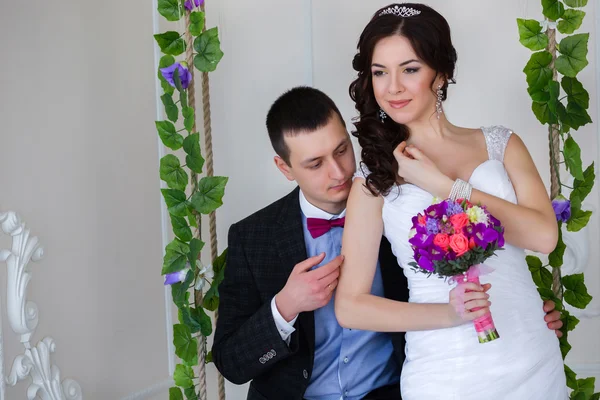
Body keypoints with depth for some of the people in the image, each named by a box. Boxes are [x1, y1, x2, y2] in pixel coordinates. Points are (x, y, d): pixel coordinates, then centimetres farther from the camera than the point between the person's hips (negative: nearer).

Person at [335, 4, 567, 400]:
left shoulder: (501, 144, 5)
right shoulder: (375, 177, -1)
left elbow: (544, 235, -9)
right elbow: (350, 305, -4)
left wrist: (441, 183, -12)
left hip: (535, 362, 2)